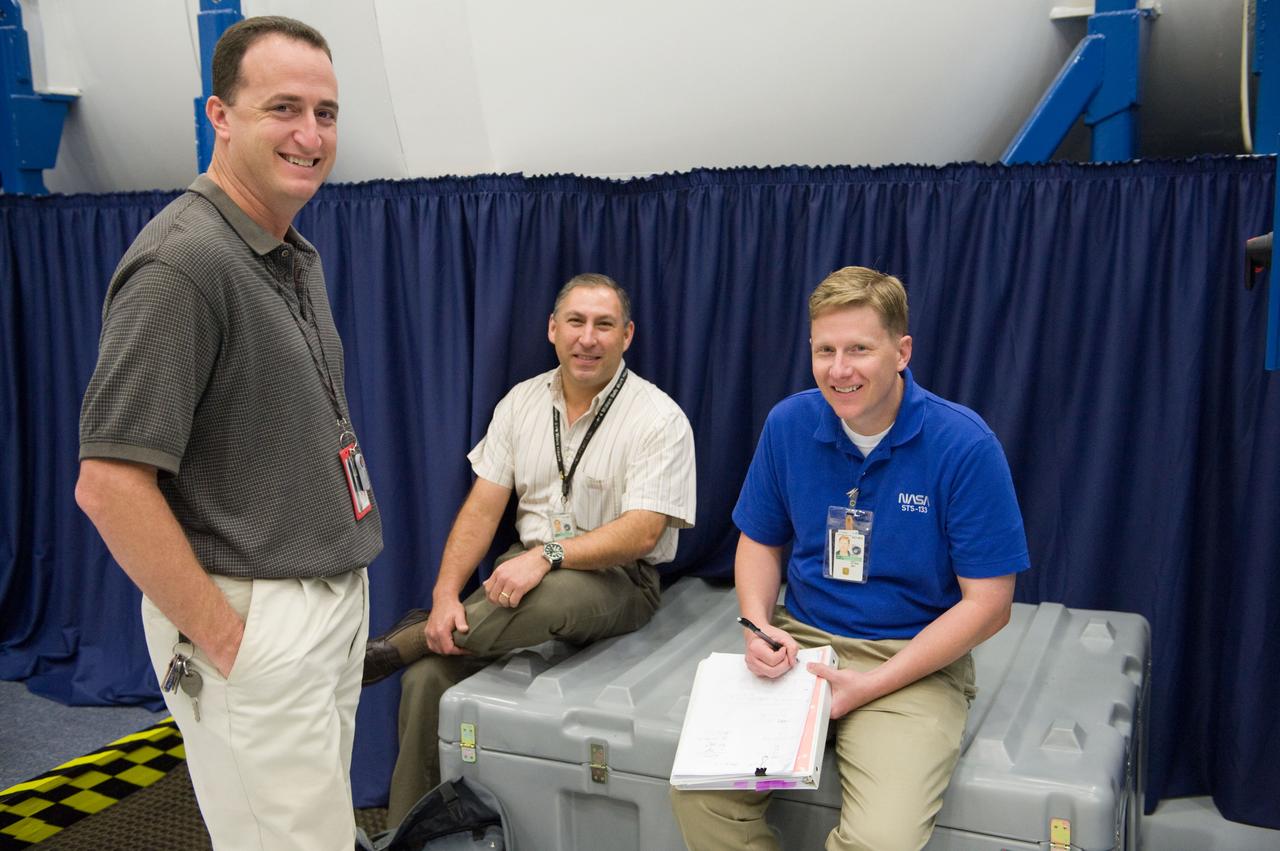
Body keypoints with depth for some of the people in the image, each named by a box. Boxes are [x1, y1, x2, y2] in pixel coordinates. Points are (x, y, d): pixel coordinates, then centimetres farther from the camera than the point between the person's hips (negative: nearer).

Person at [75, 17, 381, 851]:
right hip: (255, 619, -9)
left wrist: (343, 596, 14)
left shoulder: (298, 256, 9)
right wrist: (222, 638, -18)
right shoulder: (183, 263, -20)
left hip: (333, 596, 9)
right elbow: (109, 483, -24)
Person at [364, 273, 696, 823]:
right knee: (427, 677, -18)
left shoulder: (660, 419, -9)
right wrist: (445, 595, -12)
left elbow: (641, 533, -18)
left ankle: (399, 645, -15)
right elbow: (482, 508, 3)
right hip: (528, 569, 4)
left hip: (619, 582, -4)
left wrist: (547, 555, -30)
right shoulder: (521, 402, 7)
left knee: (553, 593, -39)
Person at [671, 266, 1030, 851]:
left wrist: (871, 685, -16)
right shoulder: (788, 424, -2)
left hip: (913, 661, -3)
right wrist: (758, 626, -8)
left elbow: (987, 604, -11)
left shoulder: (965, 445, -14)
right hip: (798, 645, 4)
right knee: (697, 790, -15)